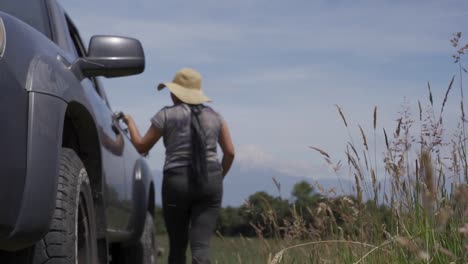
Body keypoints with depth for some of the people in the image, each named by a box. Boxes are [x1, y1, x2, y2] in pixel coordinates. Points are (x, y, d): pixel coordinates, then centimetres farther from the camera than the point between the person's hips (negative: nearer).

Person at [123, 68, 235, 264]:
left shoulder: (167, 115, 0)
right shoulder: (214, 116, 10)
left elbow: (141, 147, 6)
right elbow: (230, 152, 8)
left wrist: (130, 122, 22)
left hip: (177, 181, -2)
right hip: (210, 182, 2)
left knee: (177, 245, 11)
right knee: (201, 244, -4)